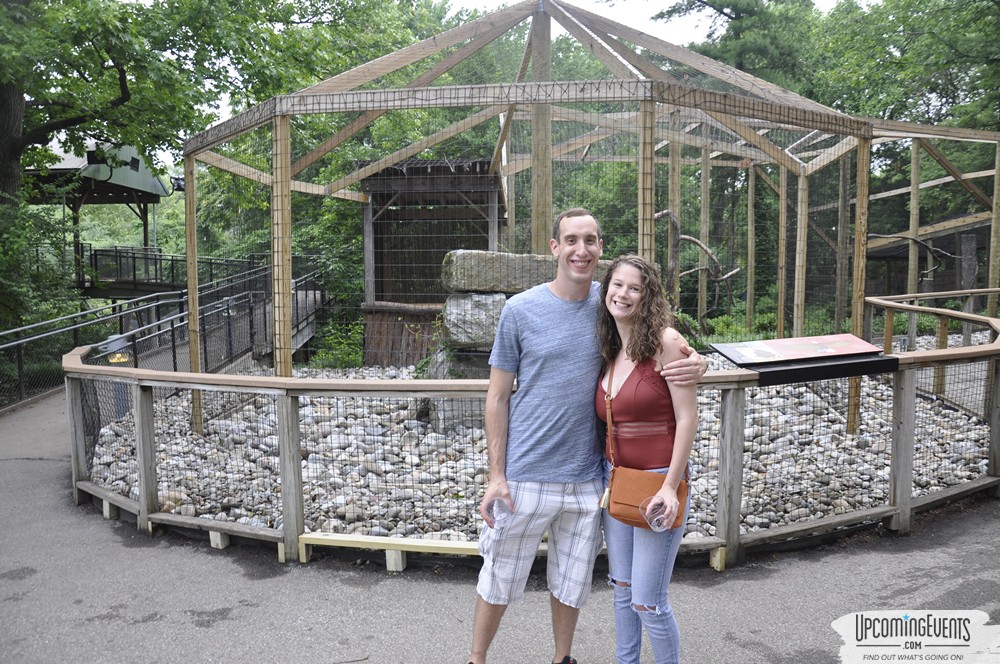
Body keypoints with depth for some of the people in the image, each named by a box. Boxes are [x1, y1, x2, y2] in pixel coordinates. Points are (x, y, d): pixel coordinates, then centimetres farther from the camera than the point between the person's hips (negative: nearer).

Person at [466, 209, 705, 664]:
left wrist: (695, 364, -15)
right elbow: (498, 396, -4)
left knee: (572, 581, 19)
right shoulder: (520, 310, -8)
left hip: (588, 477, 3)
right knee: (500, 579, 12)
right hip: (526, 474, -2)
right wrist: (496, 475, -8)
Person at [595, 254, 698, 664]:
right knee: (621, 588, 19)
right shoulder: (608, 351, 6)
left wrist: (670, 487, -18)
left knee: (647, 602, 0)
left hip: (658, 481, -6)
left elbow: (687, 418, -15)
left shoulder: (665, 341, -13)